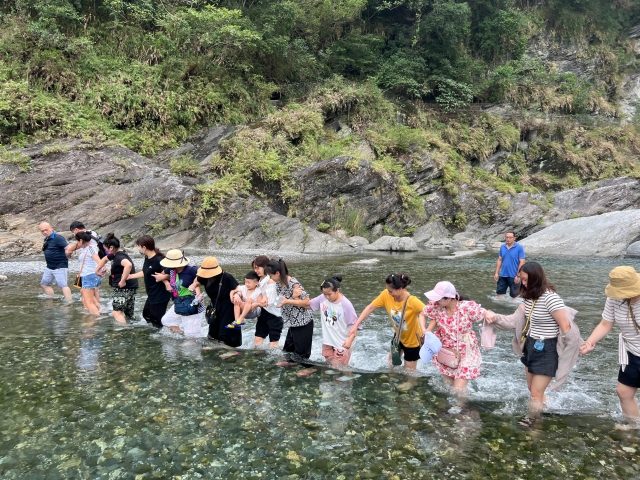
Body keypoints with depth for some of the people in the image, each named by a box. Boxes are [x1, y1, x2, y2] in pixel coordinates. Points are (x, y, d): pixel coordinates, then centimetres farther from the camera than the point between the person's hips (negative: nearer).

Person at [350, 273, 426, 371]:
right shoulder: (386, 295, -23)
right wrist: (356, 325, -20)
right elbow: (370, 307, -15)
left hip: (412, 339, -5)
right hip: (399, 336, 5)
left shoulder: (412, 301, -36)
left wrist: (425, 330, -51)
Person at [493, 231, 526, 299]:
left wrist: (518, 275, -15)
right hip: (503, 275, 4)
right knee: (500, 292, 12)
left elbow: (522, 262, -12)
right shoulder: (502, 247, 3)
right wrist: (496, 273, 4)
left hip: (513, 276, -4)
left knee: (514, 295, 10)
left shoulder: (519, 248, -11)